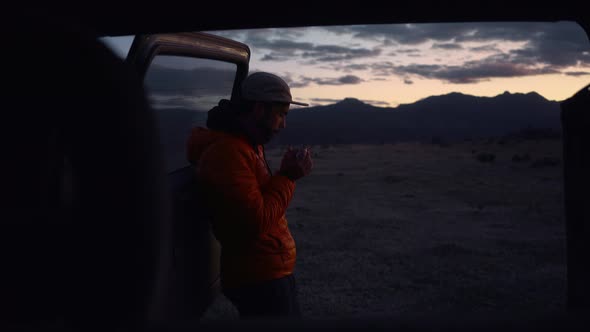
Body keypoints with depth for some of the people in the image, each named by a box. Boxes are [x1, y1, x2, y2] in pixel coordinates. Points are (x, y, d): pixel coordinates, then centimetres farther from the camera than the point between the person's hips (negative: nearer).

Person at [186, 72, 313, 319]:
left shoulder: (249, 145, 12)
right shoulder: (227, 152, -21)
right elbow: (256, 222, -26)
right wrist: (288, 176, -18)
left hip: (272, 272, 10)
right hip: (258, 280, -10)